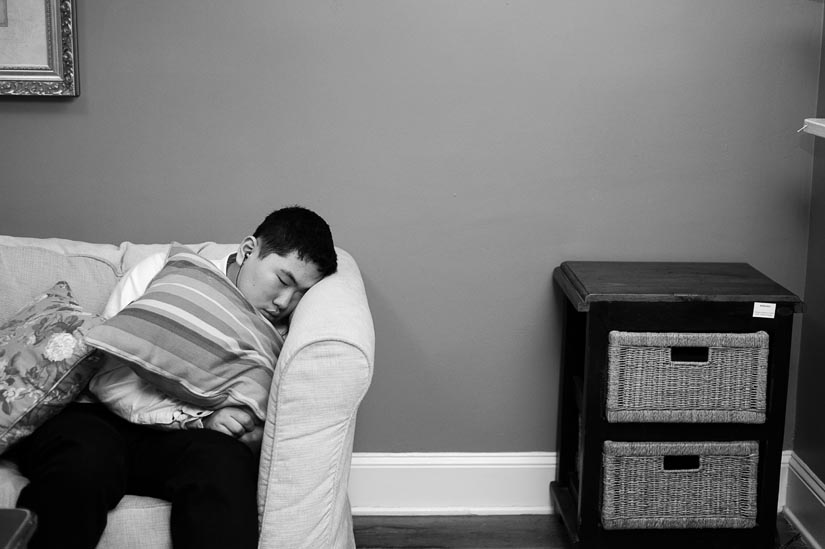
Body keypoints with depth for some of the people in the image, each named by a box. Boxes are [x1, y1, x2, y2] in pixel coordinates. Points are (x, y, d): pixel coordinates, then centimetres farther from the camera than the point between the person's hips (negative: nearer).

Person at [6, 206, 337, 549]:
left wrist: (259, 434, -13)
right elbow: (110, 379, -7)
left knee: (225, 462, -33)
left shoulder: (278, 334, 13)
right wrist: (198, 417, -17)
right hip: (99, 419, -2)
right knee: (84, 458, -38)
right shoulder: (163, 273, 2)